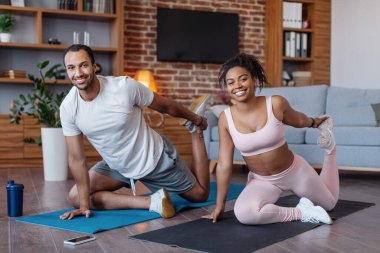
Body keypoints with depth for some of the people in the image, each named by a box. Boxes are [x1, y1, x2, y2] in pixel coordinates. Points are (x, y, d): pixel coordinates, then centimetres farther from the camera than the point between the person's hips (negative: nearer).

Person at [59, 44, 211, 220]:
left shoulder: (125, 86, -29)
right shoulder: (68, 108, -20)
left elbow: (166, 106, -12)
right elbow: (77, 158, -14)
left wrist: (195, 118, 5)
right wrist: (84, 204, -17)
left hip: (156, 158, -3)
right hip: (117, 166, 3)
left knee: (200, 194, 11)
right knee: (75, 197, -16)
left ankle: (195, 129, 24)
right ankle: (152, 202, -18)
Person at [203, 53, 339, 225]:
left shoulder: (276, 103, -22)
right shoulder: (225, 119, -18)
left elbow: (298, 120, 3)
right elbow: (224, 165, -12)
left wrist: (315, 122, 24)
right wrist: (219, 205, -8)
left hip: (295, 172, 0)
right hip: (261, 181, 0)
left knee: (329, 203, 24)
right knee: (243, 213, -32)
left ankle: (329, 146, 44)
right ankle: (300, 212, -10)